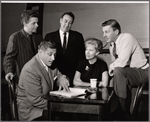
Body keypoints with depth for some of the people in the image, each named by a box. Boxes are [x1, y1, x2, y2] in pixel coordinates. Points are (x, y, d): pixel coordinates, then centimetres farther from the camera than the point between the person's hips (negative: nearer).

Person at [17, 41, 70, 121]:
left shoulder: (48, 63, 2)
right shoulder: (30, 70, -22)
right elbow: (36, 100, -23)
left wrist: (61, 78, -8)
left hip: (46, 104, 8)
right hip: (31, 111, -8)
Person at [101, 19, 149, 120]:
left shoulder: (127, 38, -18)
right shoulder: (112, 44, 7)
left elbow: (122, 62, -28)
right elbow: (115, 63, 10)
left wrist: (112, 66, -11)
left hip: (143, 72, -8)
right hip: (128, 75, 9)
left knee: (118, 71, -29)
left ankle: (125, 114, -19)